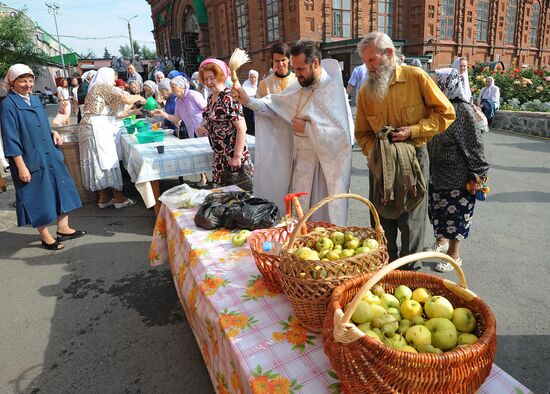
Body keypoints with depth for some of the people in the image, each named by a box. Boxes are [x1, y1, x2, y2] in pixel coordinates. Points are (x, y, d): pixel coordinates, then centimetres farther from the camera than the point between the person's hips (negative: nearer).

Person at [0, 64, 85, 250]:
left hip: (50, 155, 7)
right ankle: (45, 236, 19)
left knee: (61, 189, 10)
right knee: (38, 197, 4)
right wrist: (21, 167, -17)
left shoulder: (35, 99, 10)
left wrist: (53, 133, 0)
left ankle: (63, 228, 24)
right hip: (30, 159, -7)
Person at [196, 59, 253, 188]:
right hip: (219, 156, 8)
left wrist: (237, 157, -21)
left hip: (233, 154, -8)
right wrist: (202, 129, 3)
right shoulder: (211, 97, 10)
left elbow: (242, 129, -19)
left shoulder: (229, 98, -16)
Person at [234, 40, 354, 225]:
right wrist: (248, 101, -5)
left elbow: (343, 132, -24)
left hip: (325, 164, -6)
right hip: (300, 160, 7)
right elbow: (274, 107, 11)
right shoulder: (299, 87, 7)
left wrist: (306, 128, -18)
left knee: (323, 217, 5)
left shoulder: (334, 90, -15)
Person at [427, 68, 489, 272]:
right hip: (436, 173, 7)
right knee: (437, 209, 18)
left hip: (457, 176, -7)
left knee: (455, 214, 4)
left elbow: (474, 146, -15)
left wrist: (478, 175, -14)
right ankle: (441, 241, 40)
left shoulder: (463, 110, -17)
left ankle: (454, 255, 20)